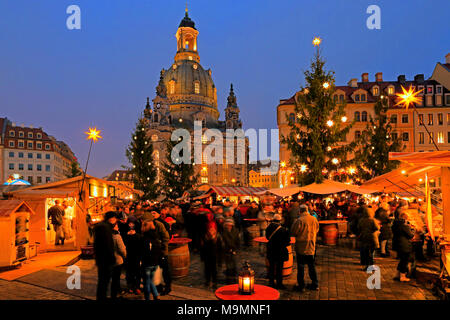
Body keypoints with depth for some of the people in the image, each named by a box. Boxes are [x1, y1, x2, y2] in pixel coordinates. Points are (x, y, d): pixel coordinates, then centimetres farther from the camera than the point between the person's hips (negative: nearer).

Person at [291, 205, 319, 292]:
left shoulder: (299, 220, -18)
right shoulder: (314, 219, -1)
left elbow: (293, 233, -10)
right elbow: (316, 231, 13)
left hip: (301, 247, -5)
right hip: (312, 247, 5)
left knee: (301, 267, 5)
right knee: (312, 266, 16)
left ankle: (301, 286, 12)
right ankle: (315, 284, 24)